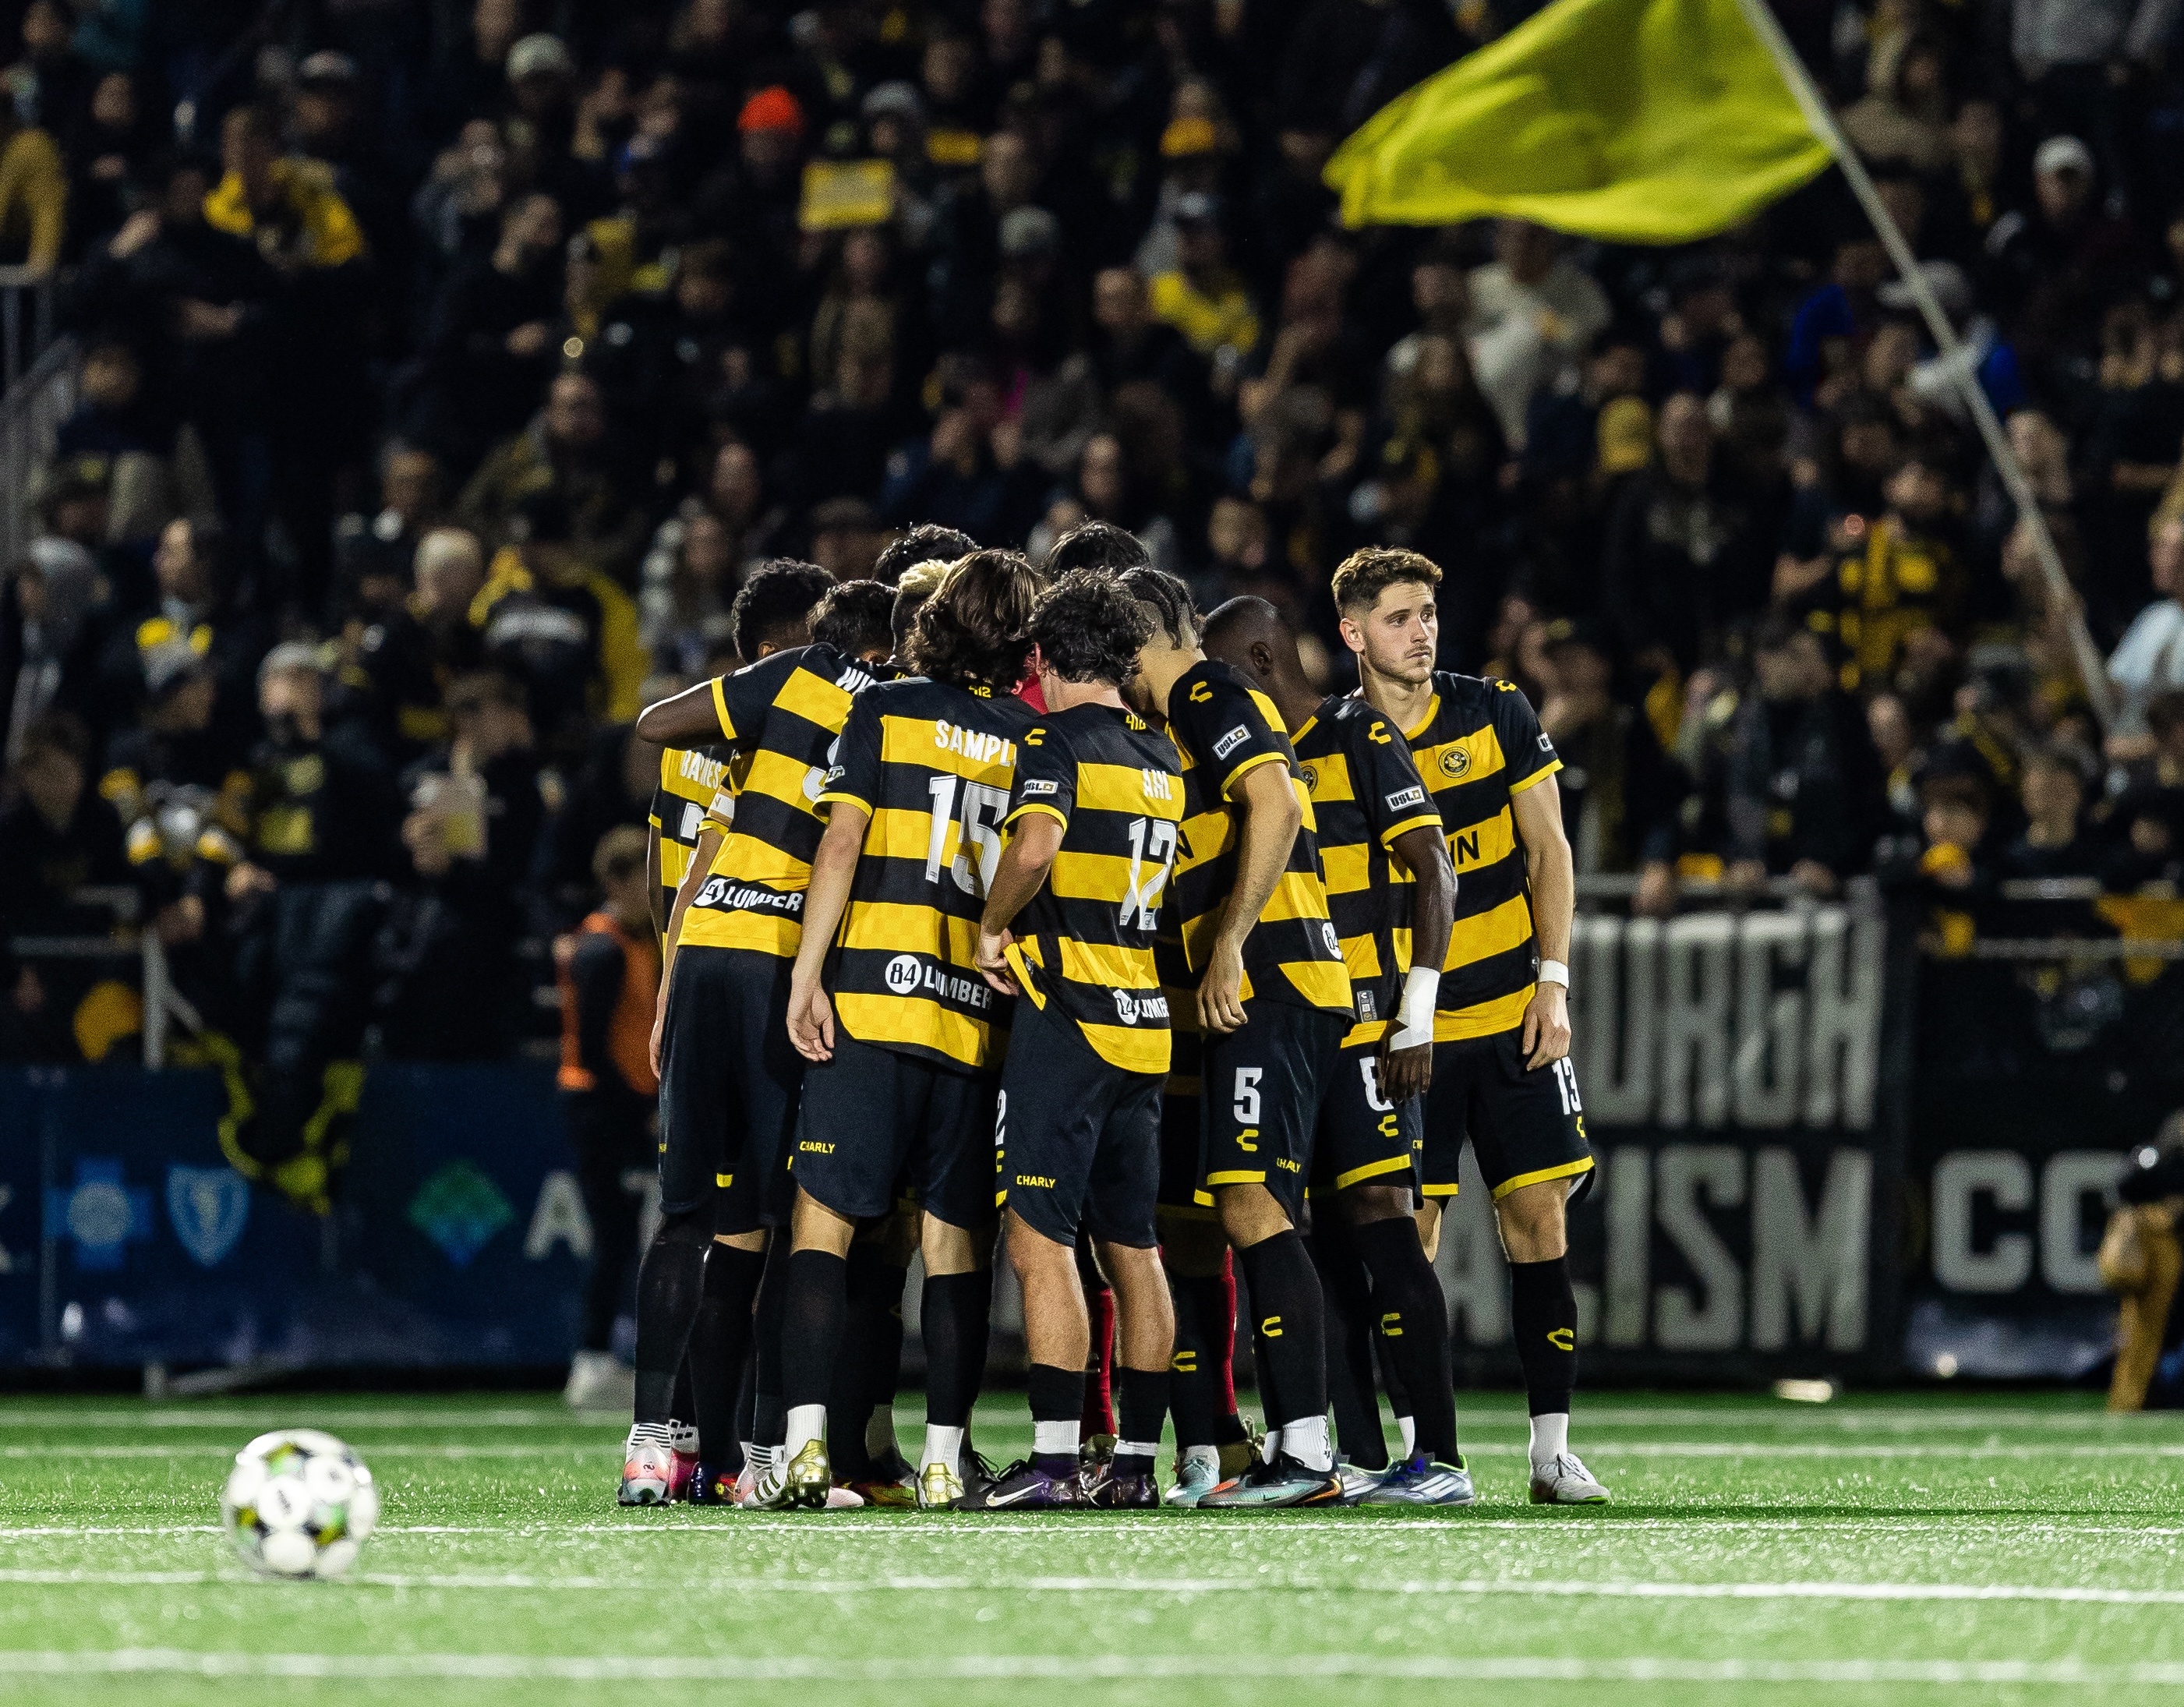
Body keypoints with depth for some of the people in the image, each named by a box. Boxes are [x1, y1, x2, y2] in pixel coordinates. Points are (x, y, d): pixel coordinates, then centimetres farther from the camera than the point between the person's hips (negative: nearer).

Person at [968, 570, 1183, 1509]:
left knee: (1040, 1237, -8)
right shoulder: (1167, 760, 15)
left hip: (1066, 1017, -7)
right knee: (1131, 1245, 11)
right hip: (1150, 1025, 7)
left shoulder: (1055, 744, -8)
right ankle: (1136, 1460, 13)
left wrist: (992, 927, -10)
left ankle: (1053, 1459, -14)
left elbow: (1036, 844, -26)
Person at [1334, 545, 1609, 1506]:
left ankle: (1552, 1446, 2)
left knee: (1538, 1219, -2)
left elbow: (1547, 850, 6)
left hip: (1512, 1018, 1)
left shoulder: (1497, 716, 3)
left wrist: (1553, 982, -3)